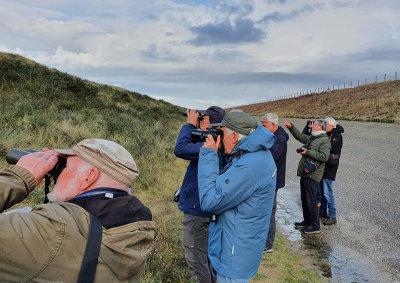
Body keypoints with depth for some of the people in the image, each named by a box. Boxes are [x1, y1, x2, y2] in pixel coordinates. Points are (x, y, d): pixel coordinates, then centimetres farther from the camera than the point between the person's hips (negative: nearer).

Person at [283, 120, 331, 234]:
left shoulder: (324, 141, -11)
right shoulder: (312, 138, 16)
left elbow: (324, 156, -22)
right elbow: (300, 136, 27)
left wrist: (308, 152, -19)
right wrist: (291, 127, 16)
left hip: (312, 176, -9)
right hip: (305, 174, 9)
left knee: (311, 201, -4)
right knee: (304, 199, 18)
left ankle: (315, 227, 8)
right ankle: (307, 221, 32)